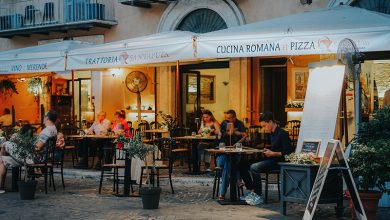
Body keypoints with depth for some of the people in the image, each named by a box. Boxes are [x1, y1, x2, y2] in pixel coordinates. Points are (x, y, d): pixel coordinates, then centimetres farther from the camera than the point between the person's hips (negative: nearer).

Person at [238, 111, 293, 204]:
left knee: (254, 167, -31)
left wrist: (273, 153, -18)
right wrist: (267, 151, 9)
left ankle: (258, 196, -21)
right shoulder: (272, 134, 16)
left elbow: (288, 152, -17)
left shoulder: (282, 134, -13)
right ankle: (252, 192, -1)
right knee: (242, 164, 1)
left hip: (277, 161, -10)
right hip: (269, 159, 10)